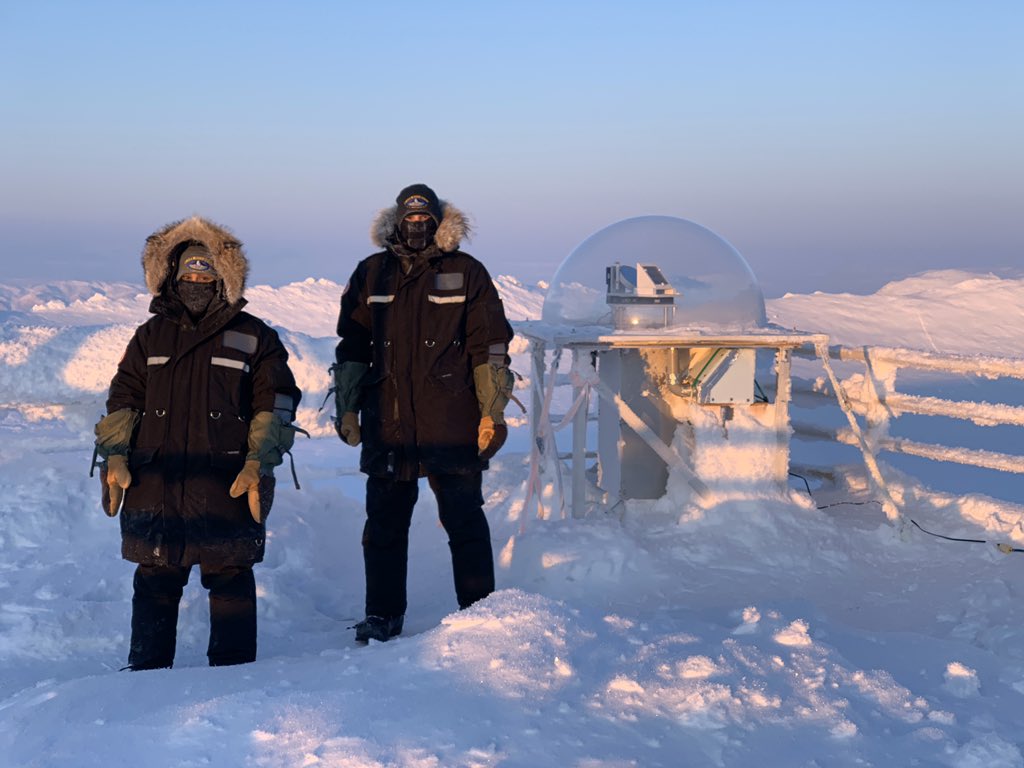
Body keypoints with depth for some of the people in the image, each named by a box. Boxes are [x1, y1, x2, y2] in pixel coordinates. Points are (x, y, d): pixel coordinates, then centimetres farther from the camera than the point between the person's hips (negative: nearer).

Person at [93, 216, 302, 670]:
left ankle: (233, 667, 13)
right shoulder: (151, 335, 14)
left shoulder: (253, 338, 5)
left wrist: (259, 463, -6)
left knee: (230, 579, 3)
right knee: (155, 579, 8)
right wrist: (115, 457, 5)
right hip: (156, 482, 3)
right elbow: (123, 398, 16)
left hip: (227, 486, -3)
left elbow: (276, 402, 3)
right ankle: (147, 666, 19)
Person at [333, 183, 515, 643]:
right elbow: (352, 347, 15)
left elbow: (490, 347, 2)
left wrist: (492, 411, -3)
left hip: (453, 425, -2)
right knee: (384, 523, 8)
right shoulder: (371, 275, 11)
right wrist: (346, 408, 10)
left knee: (464, 520, 3)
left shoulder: (466, 273, 3)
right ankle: (383, 614, 18)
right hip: (388, 424, 3)